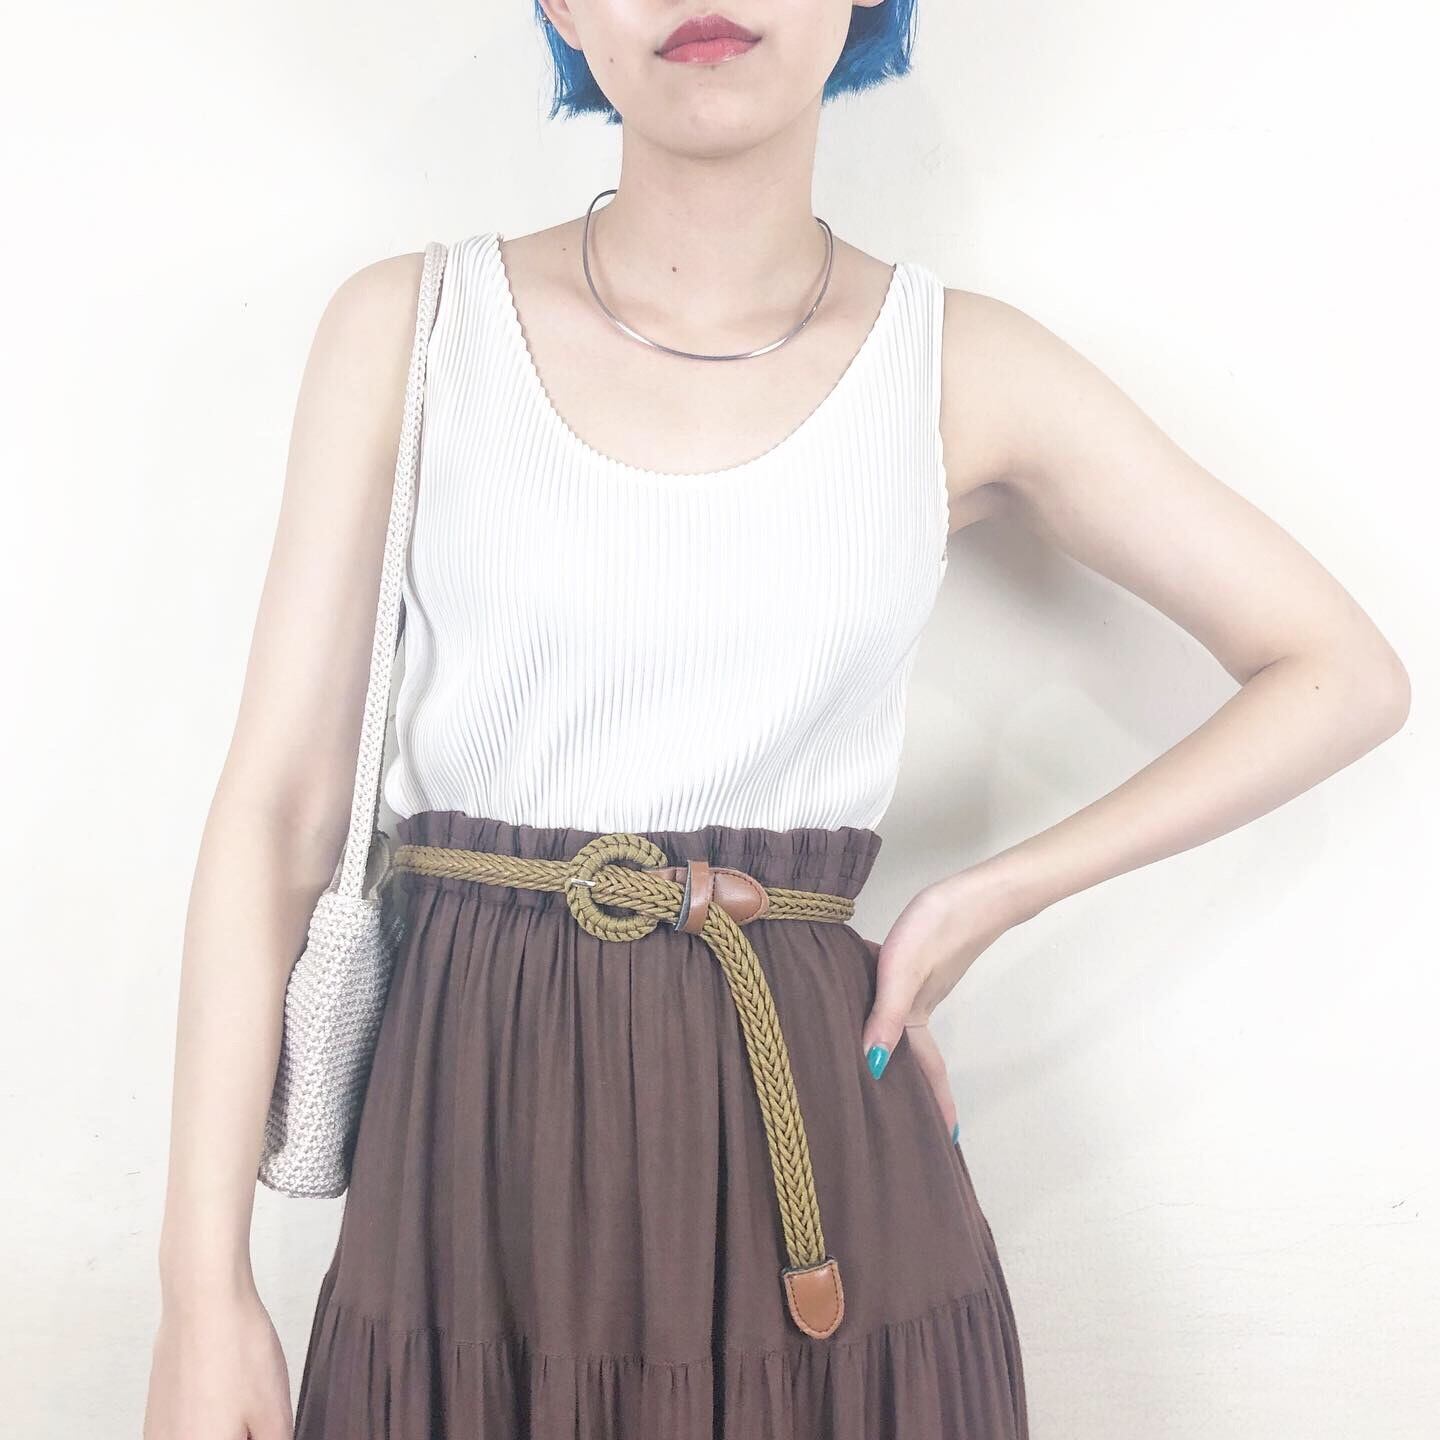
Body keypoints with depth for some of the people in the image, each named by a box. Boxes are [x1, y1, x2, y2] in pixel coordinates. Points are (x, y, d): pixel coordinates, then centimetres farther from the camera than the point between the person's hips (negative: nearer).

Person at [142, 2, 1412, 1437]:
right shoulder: (407, 328, -1)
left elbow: (1346, 673, 7)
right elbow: (279, 798, -3)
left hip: (812, 1132, 1)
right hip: (474, 1146, 0)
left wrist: (993, 896, -2)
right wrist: (204, 1291, -6)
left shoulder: (966, 368, 0)